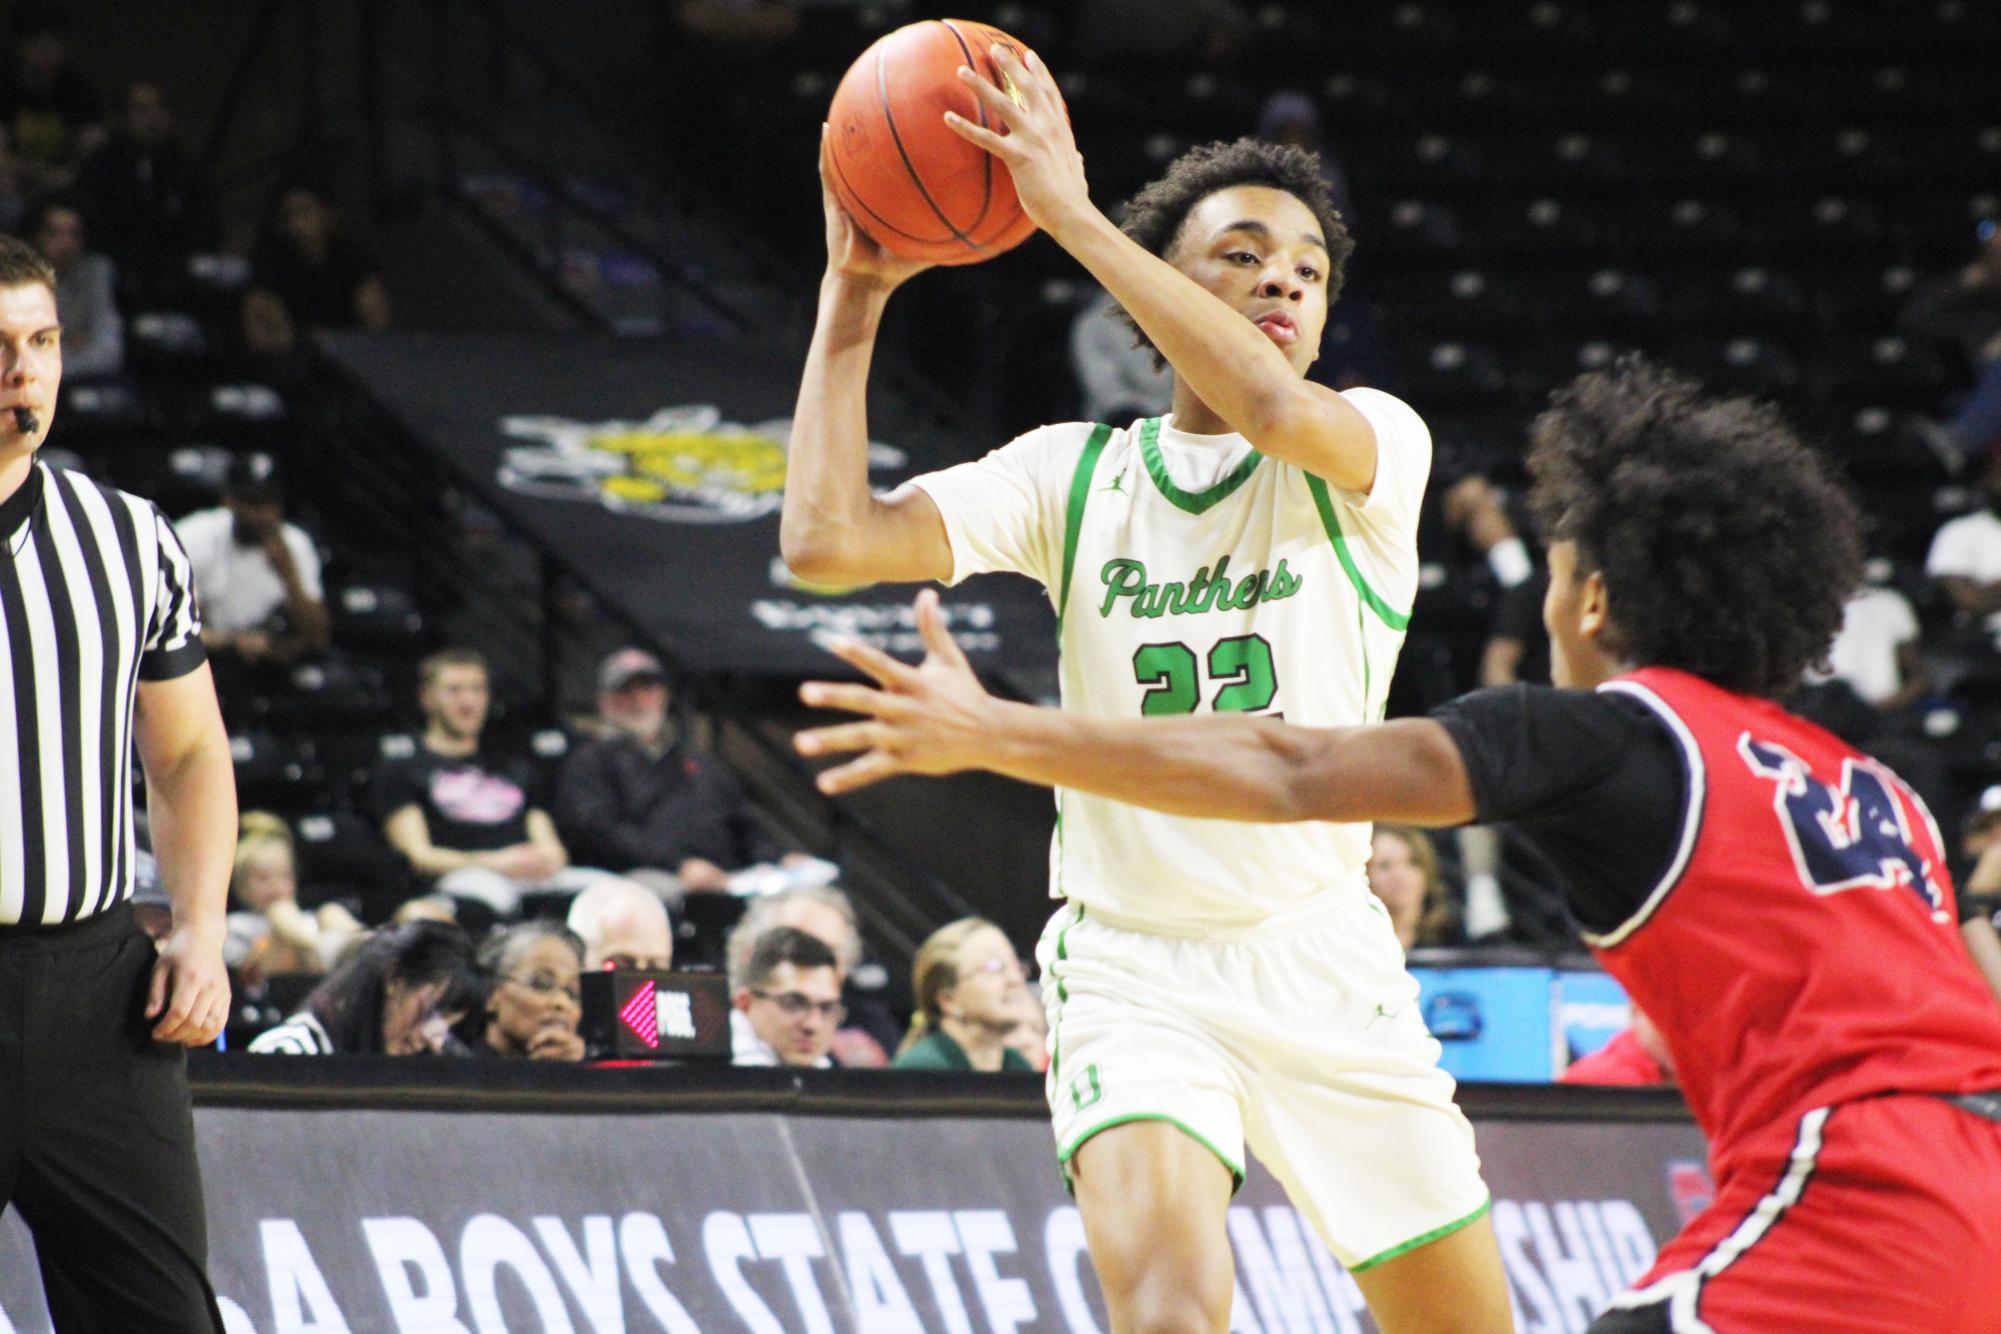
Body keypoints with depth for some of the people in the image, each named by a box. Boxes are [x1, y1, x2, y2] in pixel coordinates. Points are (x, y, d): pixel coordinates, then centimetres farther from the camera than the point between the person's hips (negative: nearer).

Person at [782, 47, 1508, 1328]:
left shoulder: (1376, 446, -2)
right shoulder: (1074, 477, 5)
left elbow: (1274, 409, -27)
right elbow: (827, 539, -6)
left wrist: (1073, 214, -26)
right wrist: (853, 299, -7)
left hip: (1325, 965, 1)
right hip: (1130, 970, -1)